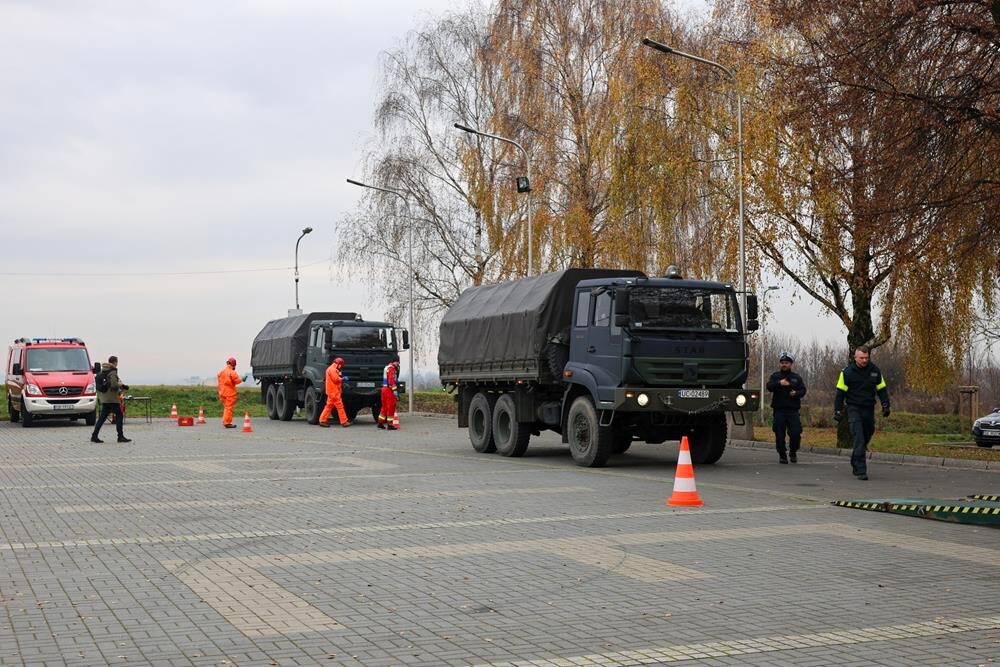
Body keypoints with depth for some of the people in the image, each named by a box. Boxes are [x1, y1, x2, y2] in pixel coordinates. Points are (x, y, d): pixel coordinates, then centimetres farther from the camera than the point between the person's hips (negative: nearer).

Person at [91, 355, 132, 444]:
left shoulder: (103, 371, 12)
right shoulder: (113, 372, -13)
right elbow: (114, 385, -21)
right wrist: (122, 386, -4)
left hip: (104, 398, 8)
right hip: (112, 398, -8)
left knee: (102, 417, 10)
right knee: (119, 416, 1)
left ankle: (94, 436, 6)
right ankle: (120, 436, 2)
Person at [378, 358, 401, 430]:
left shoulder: (387, 368, 19)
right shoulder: (392, 368, -12)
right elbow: (391, 379, -21)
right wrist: (395, 390, -23)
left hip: (384, 388, 10)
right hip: (389, 389, -10)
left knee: (385, 406, 16)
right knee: (391, 407, -6)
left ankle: (380, 423, 21)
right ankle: (389, 425, -5)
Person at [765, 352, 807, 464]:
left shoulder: (796, 377, 13)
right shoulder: (775, 376, 8)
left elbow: (803, 390, 9)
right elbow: (769, 387, -9)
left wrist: (796, 393, -13)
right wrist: (779, 383, -28)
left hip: (793, 410, 1)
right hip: (779, 410, -1)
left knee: (796, 433, -6)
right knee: (779, 434, 0)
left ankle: (793, 452, 17)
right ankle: (782, 455, 13)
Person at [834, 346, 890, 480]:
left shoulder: (875, 371, 5)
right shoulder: (847, 372, -5)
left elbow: (882, 389, 13)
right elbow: (840, 392, -2)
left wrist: (885, 405, 4)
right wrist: (838, 410, -6)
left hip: (869, 409, 4)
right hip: (854, 409, -4)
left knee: (866, 437, 14)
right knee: (859, 439, -13)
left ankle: (855, 463, 34)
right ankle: (860, 470, -16)